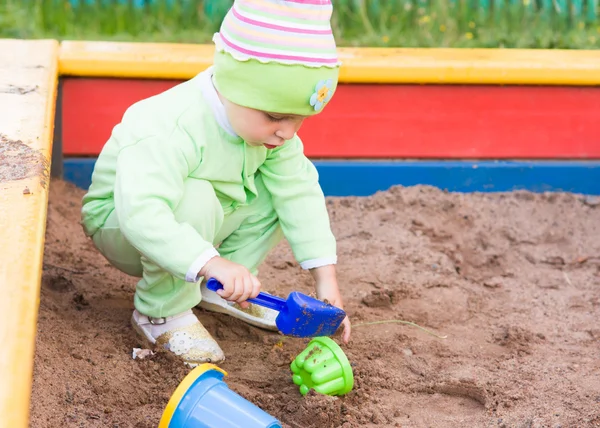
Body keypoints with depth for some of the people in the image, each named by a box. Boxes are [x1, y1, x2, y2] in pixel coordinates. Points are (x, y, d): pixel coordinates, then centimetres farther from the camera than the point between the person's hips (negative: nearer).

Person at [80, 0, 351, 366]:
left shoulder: (271, 126, -14)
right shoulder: (174, 130, -39)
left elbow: (300, 193, -12)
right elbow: (140, 211, -51)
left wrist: (326, 280, -19)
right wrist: (212, 263, -62)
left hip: (197, 222, 7)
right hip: (121, 227, -7)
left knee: (278, 187, -8)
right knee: (195, 198, -37)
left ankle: (219, 292, 2)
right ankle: (162, 313, -18)